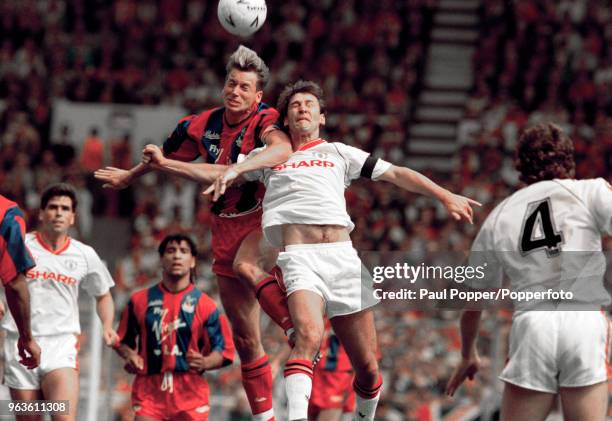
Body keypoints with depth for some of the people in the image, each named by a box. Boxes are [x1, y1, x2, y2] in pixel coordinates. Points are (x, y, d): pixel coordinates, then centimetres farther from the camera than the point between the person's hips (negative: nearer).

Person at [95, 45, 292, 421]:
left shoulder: (264, 121, -14)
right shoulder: (202, 126, 1)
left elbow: (281, 150, -39)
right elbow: (162, 158, 22)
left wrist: (238, 168, -51)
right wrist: (130, 176, 36)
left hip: (266, 221, -5)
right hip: (226, 230, 5)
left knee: (246, 267, -40)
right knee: (246, 340, 4)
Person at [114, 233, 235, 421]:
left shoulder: (205, 304, 4)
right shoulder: (140, 300, 9)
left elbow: (224, 351, 3)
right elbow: (122, 340, 18)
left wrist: (205, 363, -17)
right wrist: (129, 355, -4)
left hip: (191, 391, -1)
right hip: (149, 390, 1)